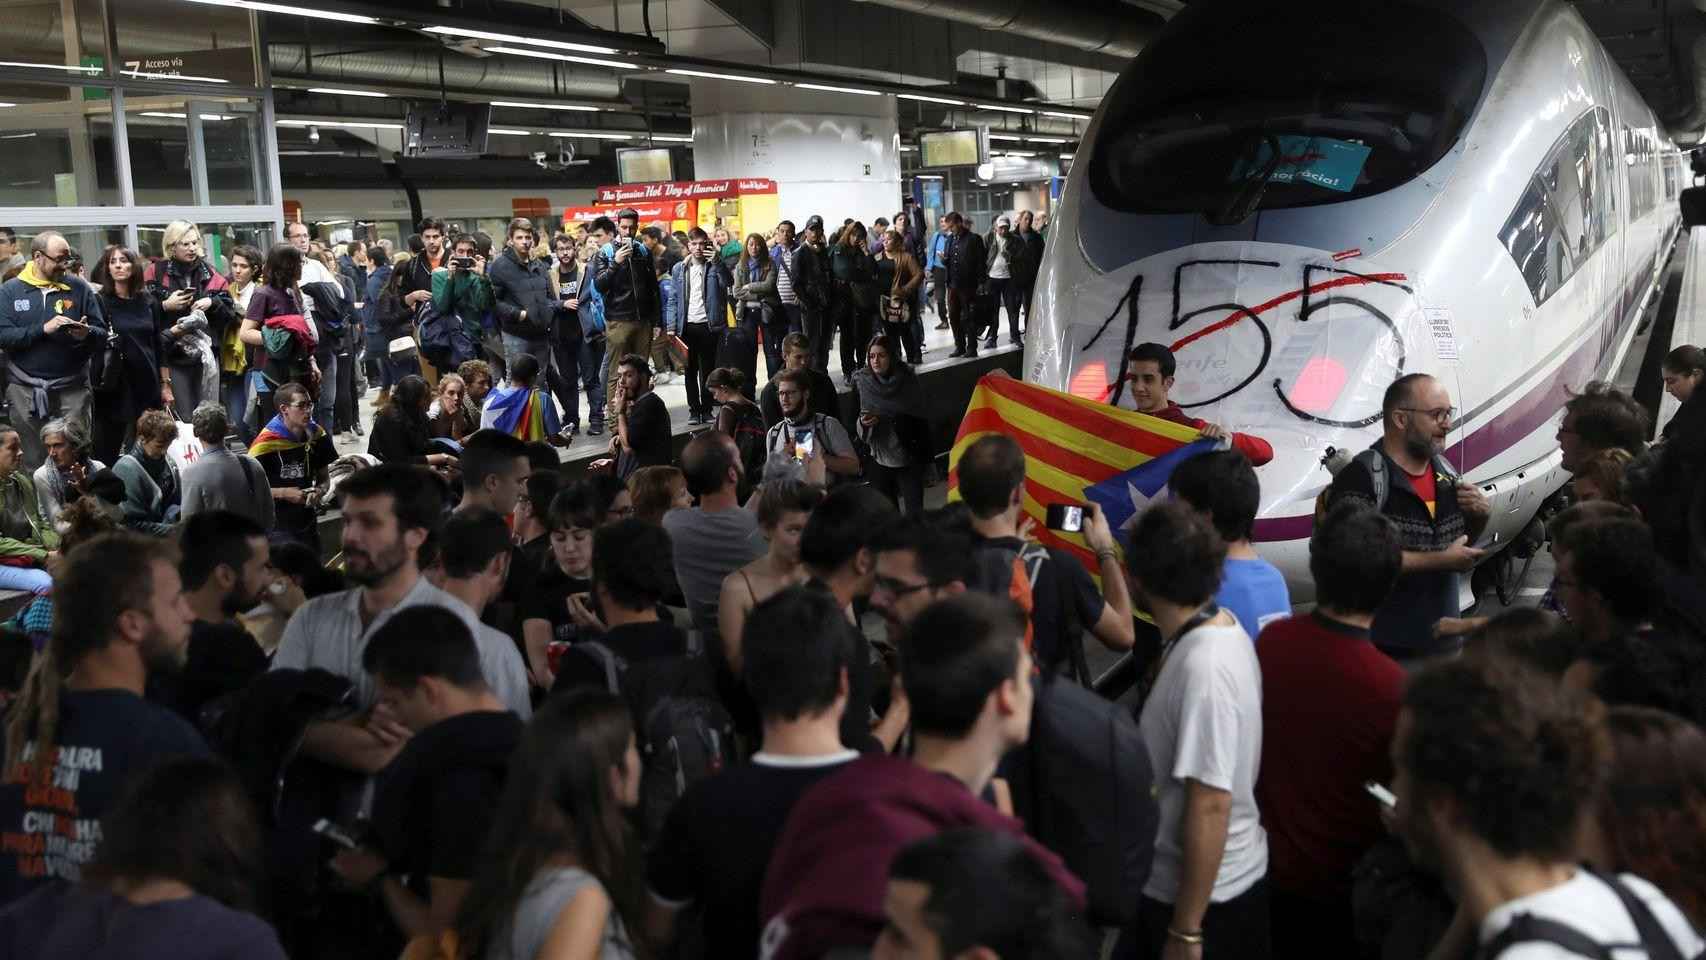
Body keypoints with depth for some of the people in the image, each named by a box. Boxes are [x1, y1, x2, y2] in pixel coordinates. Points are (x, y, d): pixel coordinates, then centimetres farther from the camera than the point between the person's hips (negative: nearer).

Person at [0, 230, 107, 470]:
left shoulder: (79, 288, 5)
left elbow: (103, 334, 4)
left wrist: (87, 333, -18)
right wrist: (43, 329, -18)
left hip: (72, 387, 0)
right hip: (26, 390, 0)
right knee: (35, 460, 7)